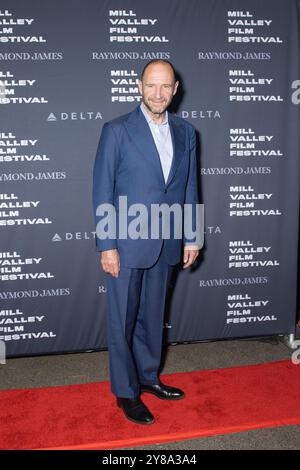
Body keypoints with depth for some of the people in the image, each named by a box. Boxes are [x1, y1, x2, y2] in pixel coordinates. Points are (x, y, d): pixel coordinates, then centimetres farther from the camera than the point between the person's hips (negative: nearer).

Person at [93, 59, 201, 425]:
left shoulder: (185, 131, 6)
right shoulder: (116, 131, -8)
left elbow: (189, 187, 10)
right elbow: (102, 192, -9)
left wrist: (191, 237, 9)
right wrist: (106, 245, -12)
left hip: (166, 244, 5)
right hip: (127, 244, -4)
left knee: (152, 316, 18)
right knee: (122, 320, 7)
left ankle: (148, 376, 36)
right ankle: (125, 391, 23)